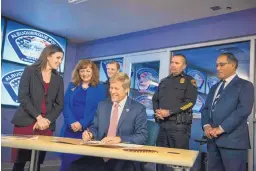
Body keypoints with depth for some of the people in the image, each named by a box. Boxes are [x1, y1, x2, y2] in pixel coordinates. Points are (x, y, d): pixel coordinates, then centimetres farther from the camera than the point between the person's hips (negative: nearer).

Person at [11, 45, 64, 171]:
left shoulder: (58, 79, 14)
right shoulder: (30, 71, 3)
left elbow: (59, 104, 9)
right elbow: (23, 96, -7)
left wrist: (47, 120, -7)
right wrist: (38, 117, -14)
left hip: (46, 125, 3)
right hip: (26, 122, -3)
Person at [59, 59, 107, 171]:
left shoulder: (100, 88, 4)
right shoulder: (72, 86, 14)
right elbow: (66, 105, 5)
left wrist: (82, 124, -14)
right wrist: (71, 122, -11)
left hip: (87, 130, -3)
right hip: (69, 128, 3)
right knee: (66, 159, 3)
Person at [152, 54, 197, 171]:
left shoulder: (189, 81, 1)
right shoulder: (164, 81, 18)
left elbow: (190, 102, -11)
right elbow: (155, 99, 18)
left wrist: (169, 112, -15)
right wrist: (157, 111, -4)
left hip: (179, 125, -5)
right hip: (163, 124, 5)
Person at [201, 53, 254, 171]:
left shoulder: (245, 85, 0)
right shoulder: (214, 88, 22)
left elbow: (244, 109, -14)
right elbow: (206, 109, 16)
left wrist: (221, 128, -17)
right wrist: (206, 126, -4)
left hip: (233, 139, -6)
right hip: (213, 139, 6)